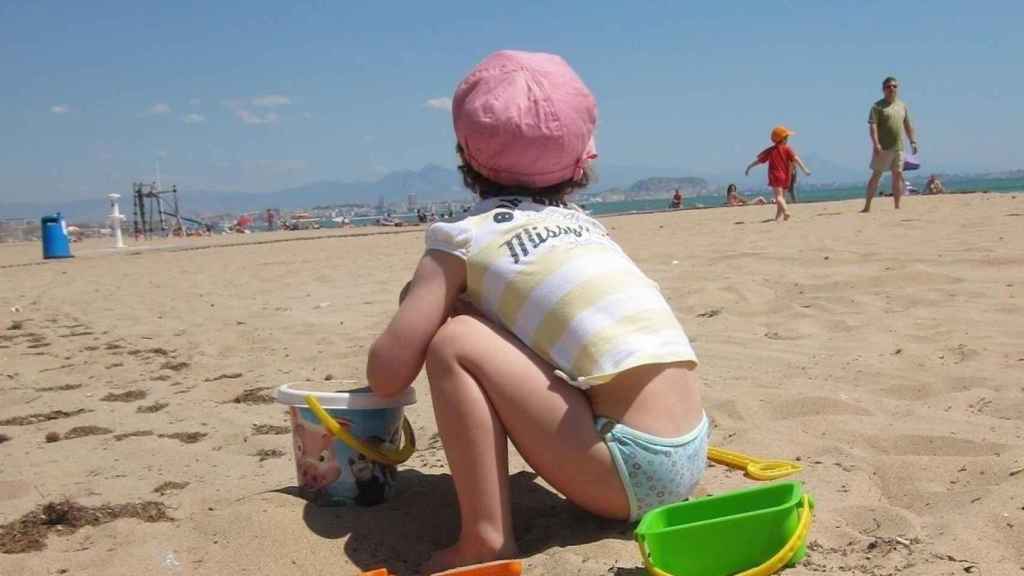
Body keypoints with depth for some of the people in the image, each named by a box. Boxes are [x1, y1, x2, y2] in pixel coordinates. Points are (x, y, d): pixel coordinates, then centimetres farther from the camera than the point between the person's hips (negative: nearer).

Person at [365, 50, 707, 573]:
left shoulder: (464, 237, -1)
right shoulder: (581, 222, 17)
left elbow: (386, 375, -2)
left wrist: (420, 308, 19)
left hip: (631, 469, -7)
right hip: (688, 453, 7)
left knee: (454, 341, -6)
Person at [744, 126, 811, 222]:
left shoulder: (770, 150, 5)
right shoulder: (787, 149, 0)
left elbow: (759, 160, 11)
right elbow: (796, 159, -10)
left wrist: (749, 167, 23)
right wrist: (804, 169, -14)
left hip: (775, 176, -1)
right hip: (785, 177, 1)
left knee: (778, 196, -12)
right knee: (782, 196, 13)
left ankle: (786, 210, -37)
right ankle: (778, 217, 13)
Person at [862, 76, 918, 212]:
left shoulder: (902, 106, 15)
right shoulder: (877, 106, -3)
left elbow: (908, 125, 20)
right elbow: (872, 126, -12)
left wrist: (913, 141, 13)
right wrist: (876, 144, -22)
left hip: (898, 147, 5)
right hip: (883, 148, -5)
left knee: (898, 175, 4)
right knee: (876, 175, -4)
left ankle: (897, 206, 9)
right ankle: (867, 206, -1)